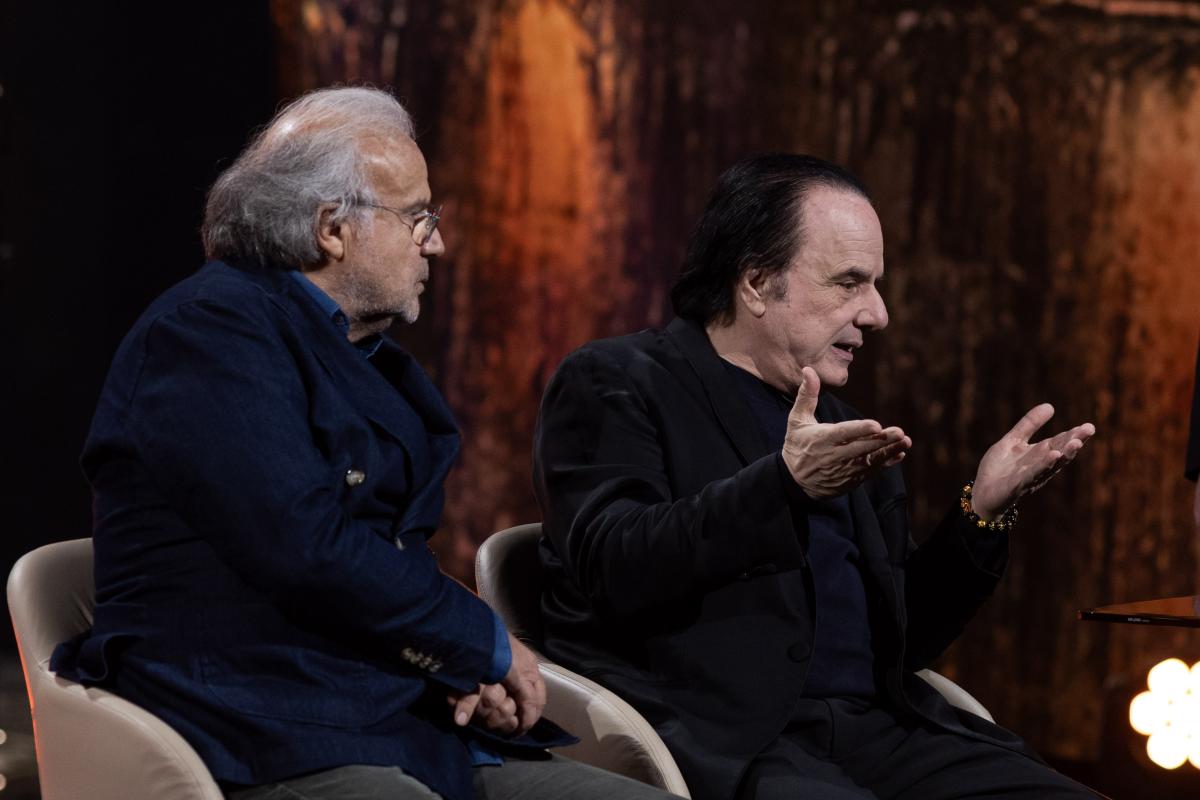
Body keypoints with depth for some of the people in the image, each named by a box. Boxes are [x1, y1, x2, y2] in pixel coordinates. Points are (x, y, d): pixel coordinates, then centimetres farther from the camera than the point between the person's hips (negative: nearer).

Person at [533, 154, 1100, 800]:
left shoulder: (840, 427, 24)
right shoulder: (614, 384, 3)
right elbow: (612, 569, -14)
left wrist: (985, 510, 10)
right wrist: (784, 486, -23)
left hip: (875, 725, 6)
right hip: (719, 739, -6)